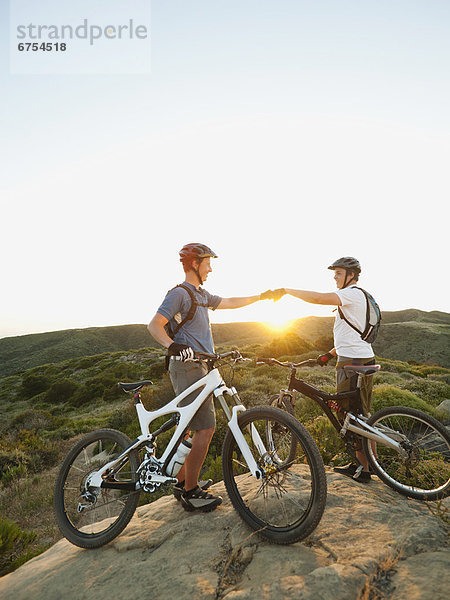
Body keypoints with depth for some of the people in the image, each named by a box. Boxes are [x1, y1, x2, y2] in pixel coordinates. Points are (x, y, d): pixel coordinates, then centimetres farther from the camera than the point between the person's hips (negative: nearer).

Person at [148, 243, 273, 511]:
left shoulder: (201, 294, 18)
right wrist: (172, 345, -35)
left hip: (200, 367, 10)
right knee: (205, 428, -8)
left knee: (202, 428, 15)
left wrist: (262, 296, 26)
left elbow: (229, 302, 25)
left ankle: (183, 482, 28)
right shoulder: (179, 293, -11)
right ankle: (191, 493, 6)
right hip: (188, 367, -10)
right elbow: (155, 324, -17)